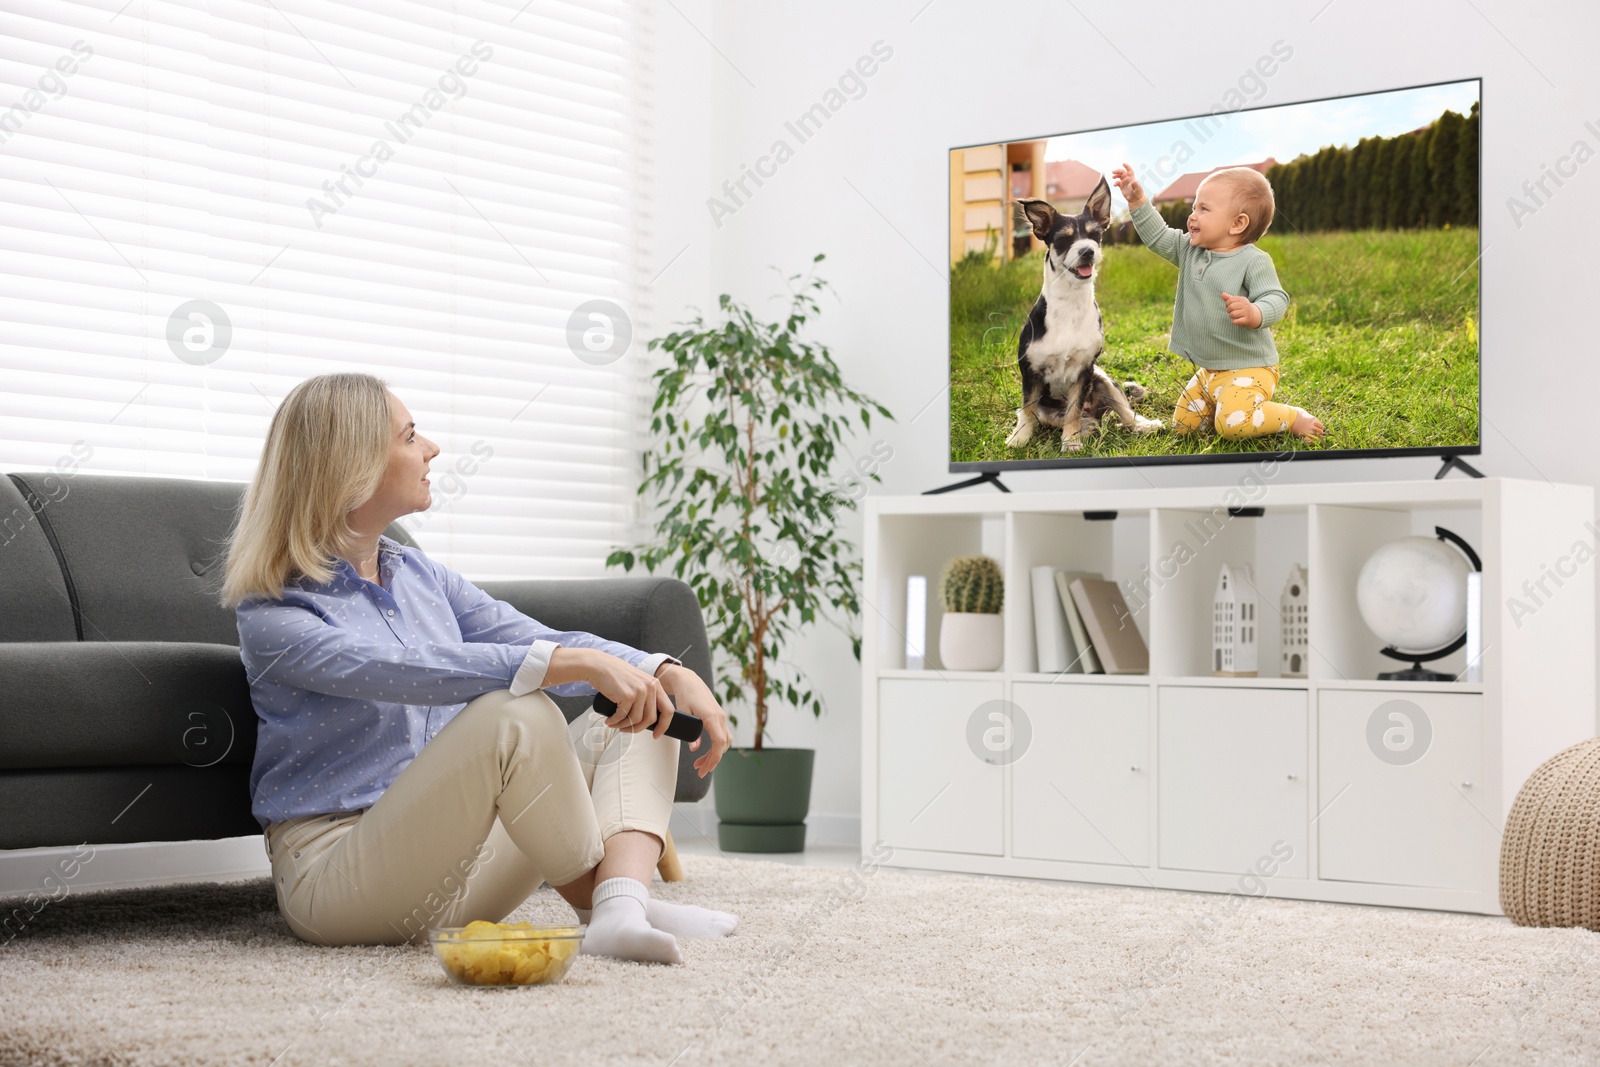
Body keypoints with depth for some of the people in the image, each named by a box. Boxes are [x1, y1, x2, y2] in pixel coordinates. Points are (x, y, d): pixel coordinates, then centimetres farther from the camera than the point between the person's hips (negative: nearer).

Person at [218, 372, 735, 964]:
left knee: (636, 721, -4)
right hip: (336, 869, -8)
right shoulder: (271, 616, -11)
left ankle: (621, 911, -29)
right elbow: (408, 671, -28)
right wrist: (577, 663, -35)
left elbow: (545, 644, 7)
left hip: (454, 863, 8)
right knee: (514, 713, -31)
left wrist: (669, 673, -10)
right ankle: (595, 905, -16)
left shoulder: (421, 576, 14)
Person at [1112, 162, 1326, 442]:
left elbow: (1276, 299, -25)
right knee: (1183, 424, 10)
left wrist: (1255, 313, -47)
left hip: (1249, 368, -9)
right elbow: (1158, 237, 12)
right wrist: (1137, 201, 3)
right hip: (1207, 371, 9)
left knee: (1232, 425, -29)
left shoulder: (1254, 261, -17)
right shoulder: (1190, 252, 5)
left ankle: (1294, 418, -3)